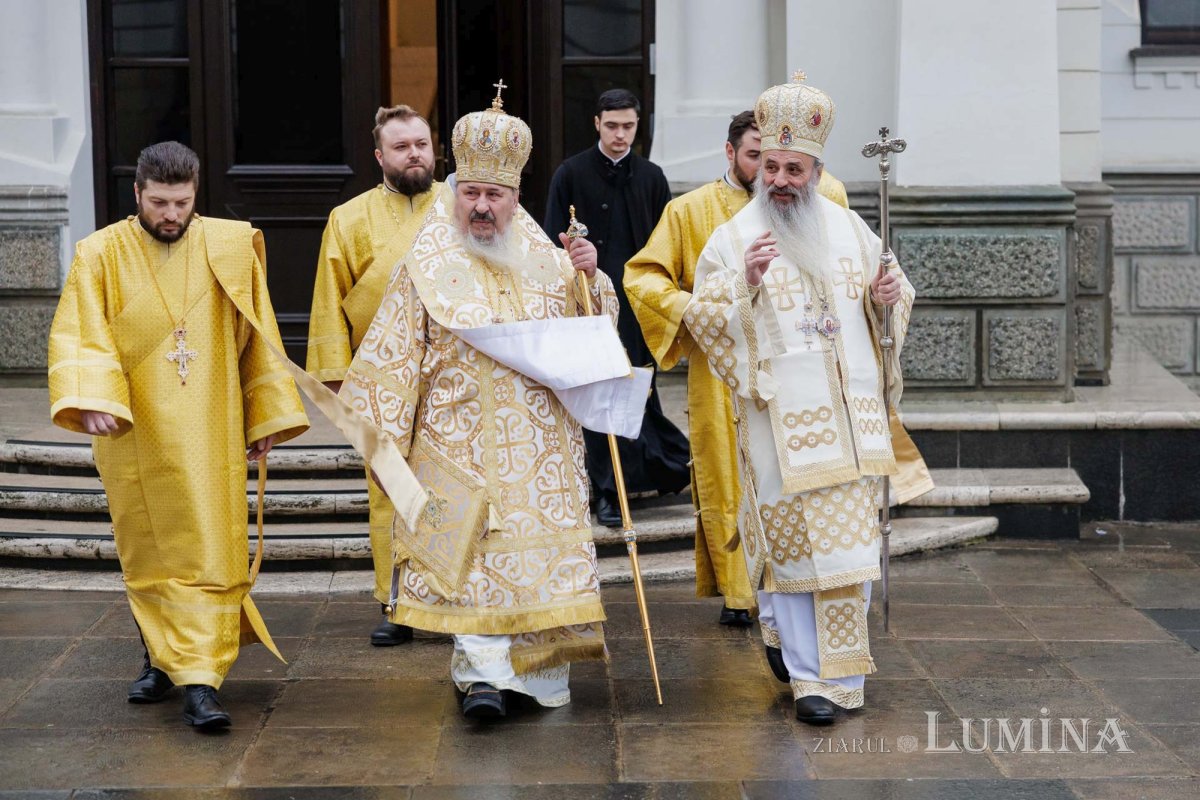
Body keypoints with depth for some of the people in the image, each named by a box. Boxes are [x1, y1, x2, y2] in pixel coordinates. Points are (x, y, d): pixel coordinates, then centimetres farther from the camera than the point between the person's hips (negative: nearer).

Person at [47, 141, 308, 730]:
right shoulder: (101, 255, -2)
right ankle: (163, 657, 28)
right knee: (150, 553, 10)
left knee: (210, 552, -5)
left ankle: (200, 679, -4)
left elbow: (257, 340, 7)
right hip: (134, 435, 0)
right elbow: (79, 336, -12)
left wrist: (267, 416, 7)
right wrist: (90, 399, -29)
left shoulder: (230, 248, 2)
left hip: (208, 432, 0)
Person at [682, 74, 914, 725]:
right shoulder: (735, 238, -3)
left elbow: (889, 283, 20)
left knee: (847, 540, 6)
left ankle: (832, 667, 20)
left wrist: (888, 295, -3)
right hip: (781, 414, -4)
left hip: (850, 413, 4)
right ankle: (810, 672, 10)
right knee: (792, 537, -1)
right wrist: (745, 280, -25)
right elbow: (703, 318, -9)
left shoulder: (847, 227, 9)